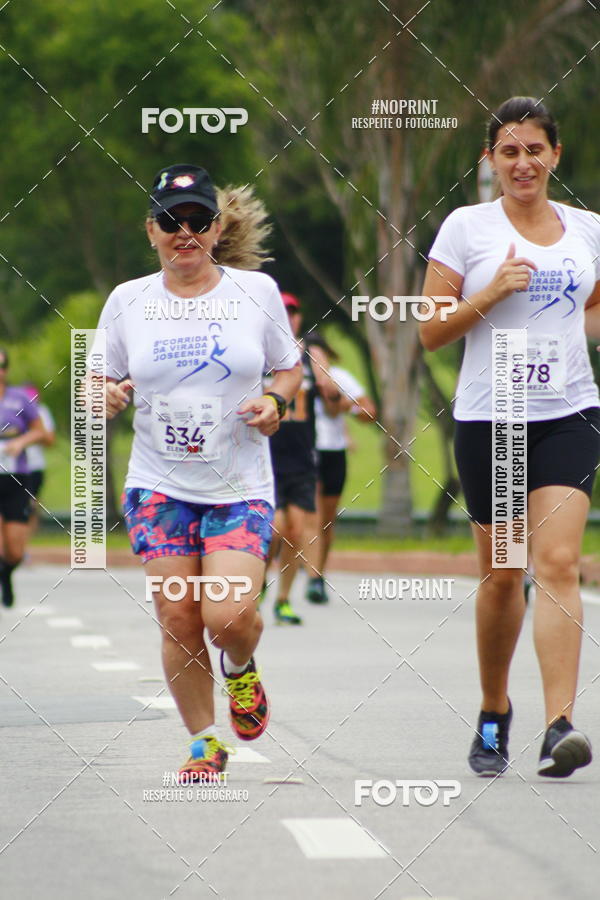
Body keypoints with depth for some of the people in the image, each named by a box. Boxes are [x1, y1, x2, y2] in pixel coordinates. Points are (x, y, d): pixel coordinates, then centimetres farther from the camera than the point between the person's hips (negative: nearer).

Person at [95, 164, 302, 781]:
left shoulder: (257, 291, 0)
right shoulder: (127, 301, 2)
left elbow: (289, 367, 12)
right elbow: (104, 384, 10)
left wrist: (276, 401, -9)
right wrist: (108, 399, -13)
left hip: (240, 485, -1)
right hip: (159, 487, 1)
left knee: (229, 615, -16)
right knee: (178, 621, -4)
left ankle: (240, 669, 21)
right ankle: (204, 743, 15)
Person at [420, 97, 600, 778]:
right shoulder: (466, 227, 1)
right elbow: (431, 333, 0)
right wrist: (492, 293, -13)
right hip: (488, 419, -1)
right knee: (501, 576, 6)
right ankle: (494, 714, 29)